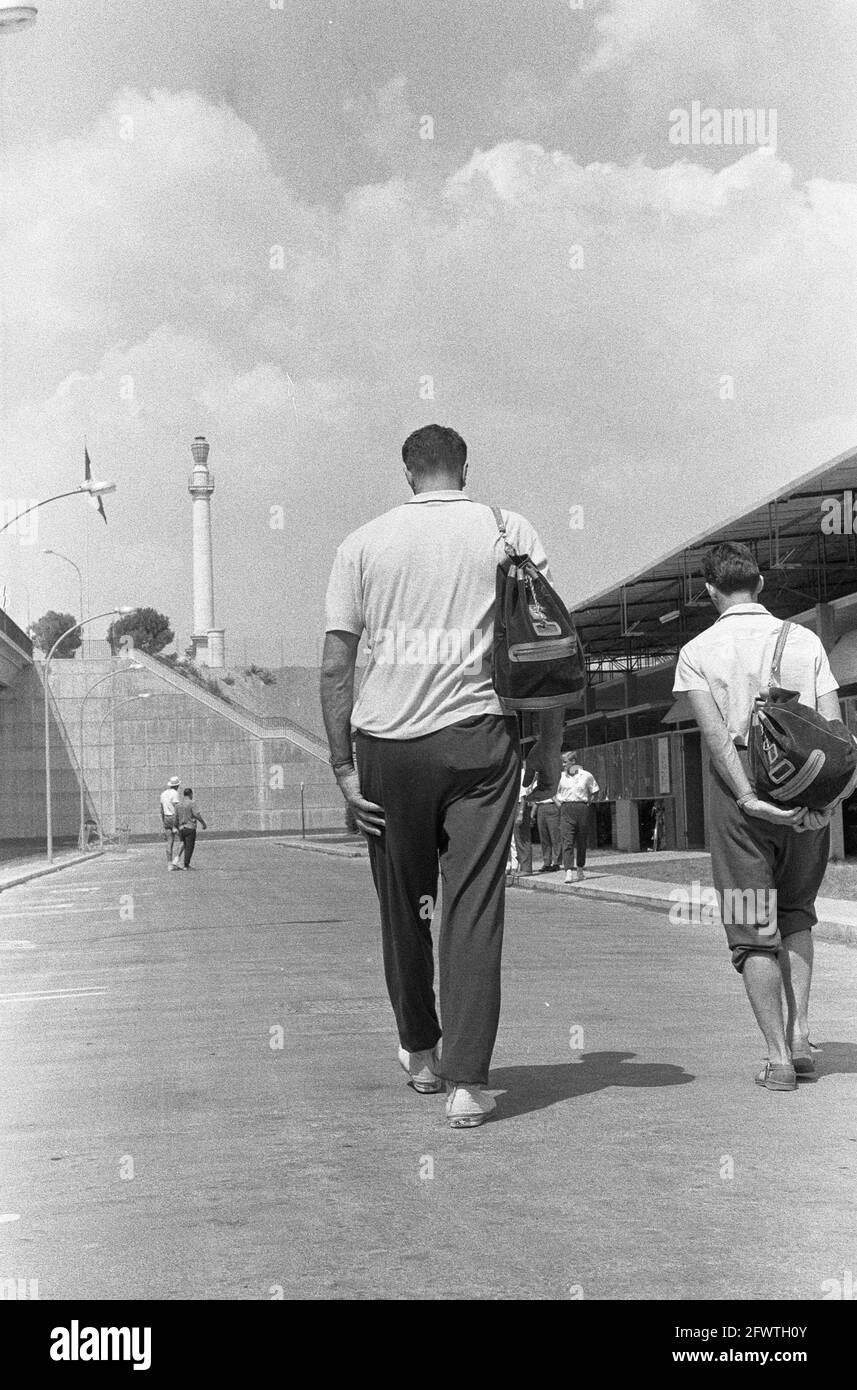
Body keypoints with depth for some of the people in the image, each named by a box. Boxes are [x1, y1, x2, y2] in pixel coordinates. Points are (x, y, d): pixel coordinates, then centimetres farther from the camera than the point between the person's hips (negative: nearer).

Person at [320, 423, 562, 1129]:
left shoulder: (363, 543, 8)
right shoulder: (509, 530, 6)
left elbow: (334, 665, 3)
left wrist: (343, 765, 4)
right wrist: (551, 746, 5)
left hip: (387, 736, 1)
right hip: (479, 735, -1)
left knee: (403, 905, 15)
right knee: (473, 905, -1)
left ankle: (419, 1052, 30)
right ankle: (466, 1082, -5)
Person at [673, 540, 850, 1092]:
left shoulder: (698, 652, 2)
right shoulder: (806, 642, 9)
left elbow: (715, 732, -12)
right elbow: (834, 728, -3)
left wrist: (749, 798, -18)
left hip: (740, 795, -2)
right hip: (807, 794, 2)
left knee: (754, 930, 5)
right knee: (796, 913, 22)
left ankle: (779, 1057, -2)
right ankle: (800, 1033, 11)